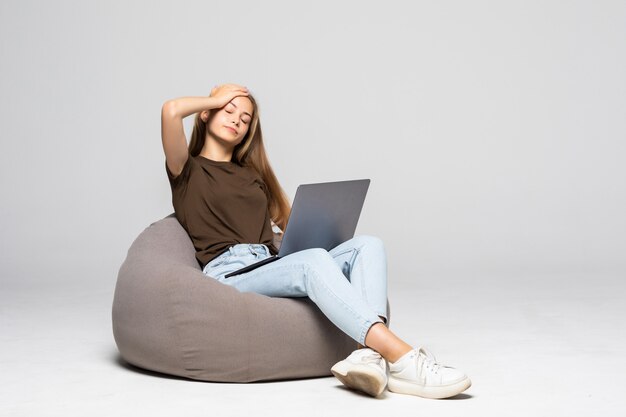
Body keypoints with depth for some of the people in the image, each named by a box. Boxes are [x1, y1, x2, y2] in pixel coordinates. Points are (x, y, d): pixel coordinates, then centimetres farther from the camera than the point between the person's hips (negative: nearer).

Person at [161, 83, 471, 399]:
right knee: (314, 260, -35)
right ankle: (403, 360, -47)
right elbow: (171, 110, -6)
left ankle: (367, 354, -43)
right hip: (228, 275, -6)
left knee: (367, 245, -18)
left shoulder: (252, 174, 31)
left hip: (273, 265, 6)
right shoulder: (187, 170, 13)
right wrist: (218, 99, 13)